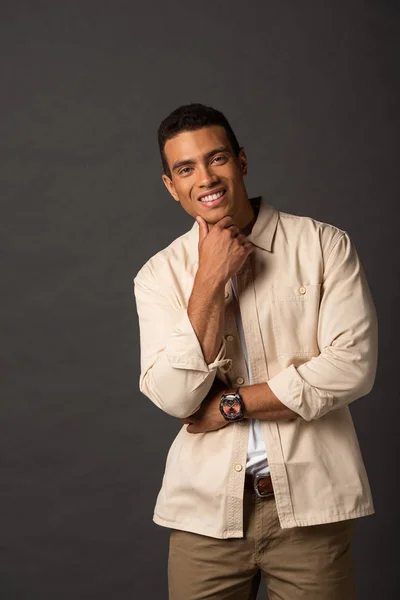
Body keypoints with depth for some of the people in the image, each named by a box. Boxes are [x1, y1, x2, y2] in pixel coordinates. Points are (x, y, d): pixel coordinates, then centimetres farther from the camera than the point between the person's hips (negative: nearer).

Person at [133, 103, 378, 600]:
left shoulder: (325, 245, -2)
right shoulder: (159, 275, 2)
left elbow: (352, 366, -11)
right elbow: (174, 398, -8)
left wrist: (231, 405, -9)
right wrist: (210, 280, -14)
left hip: (310, 500, -1)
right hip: (207, 507, 1)